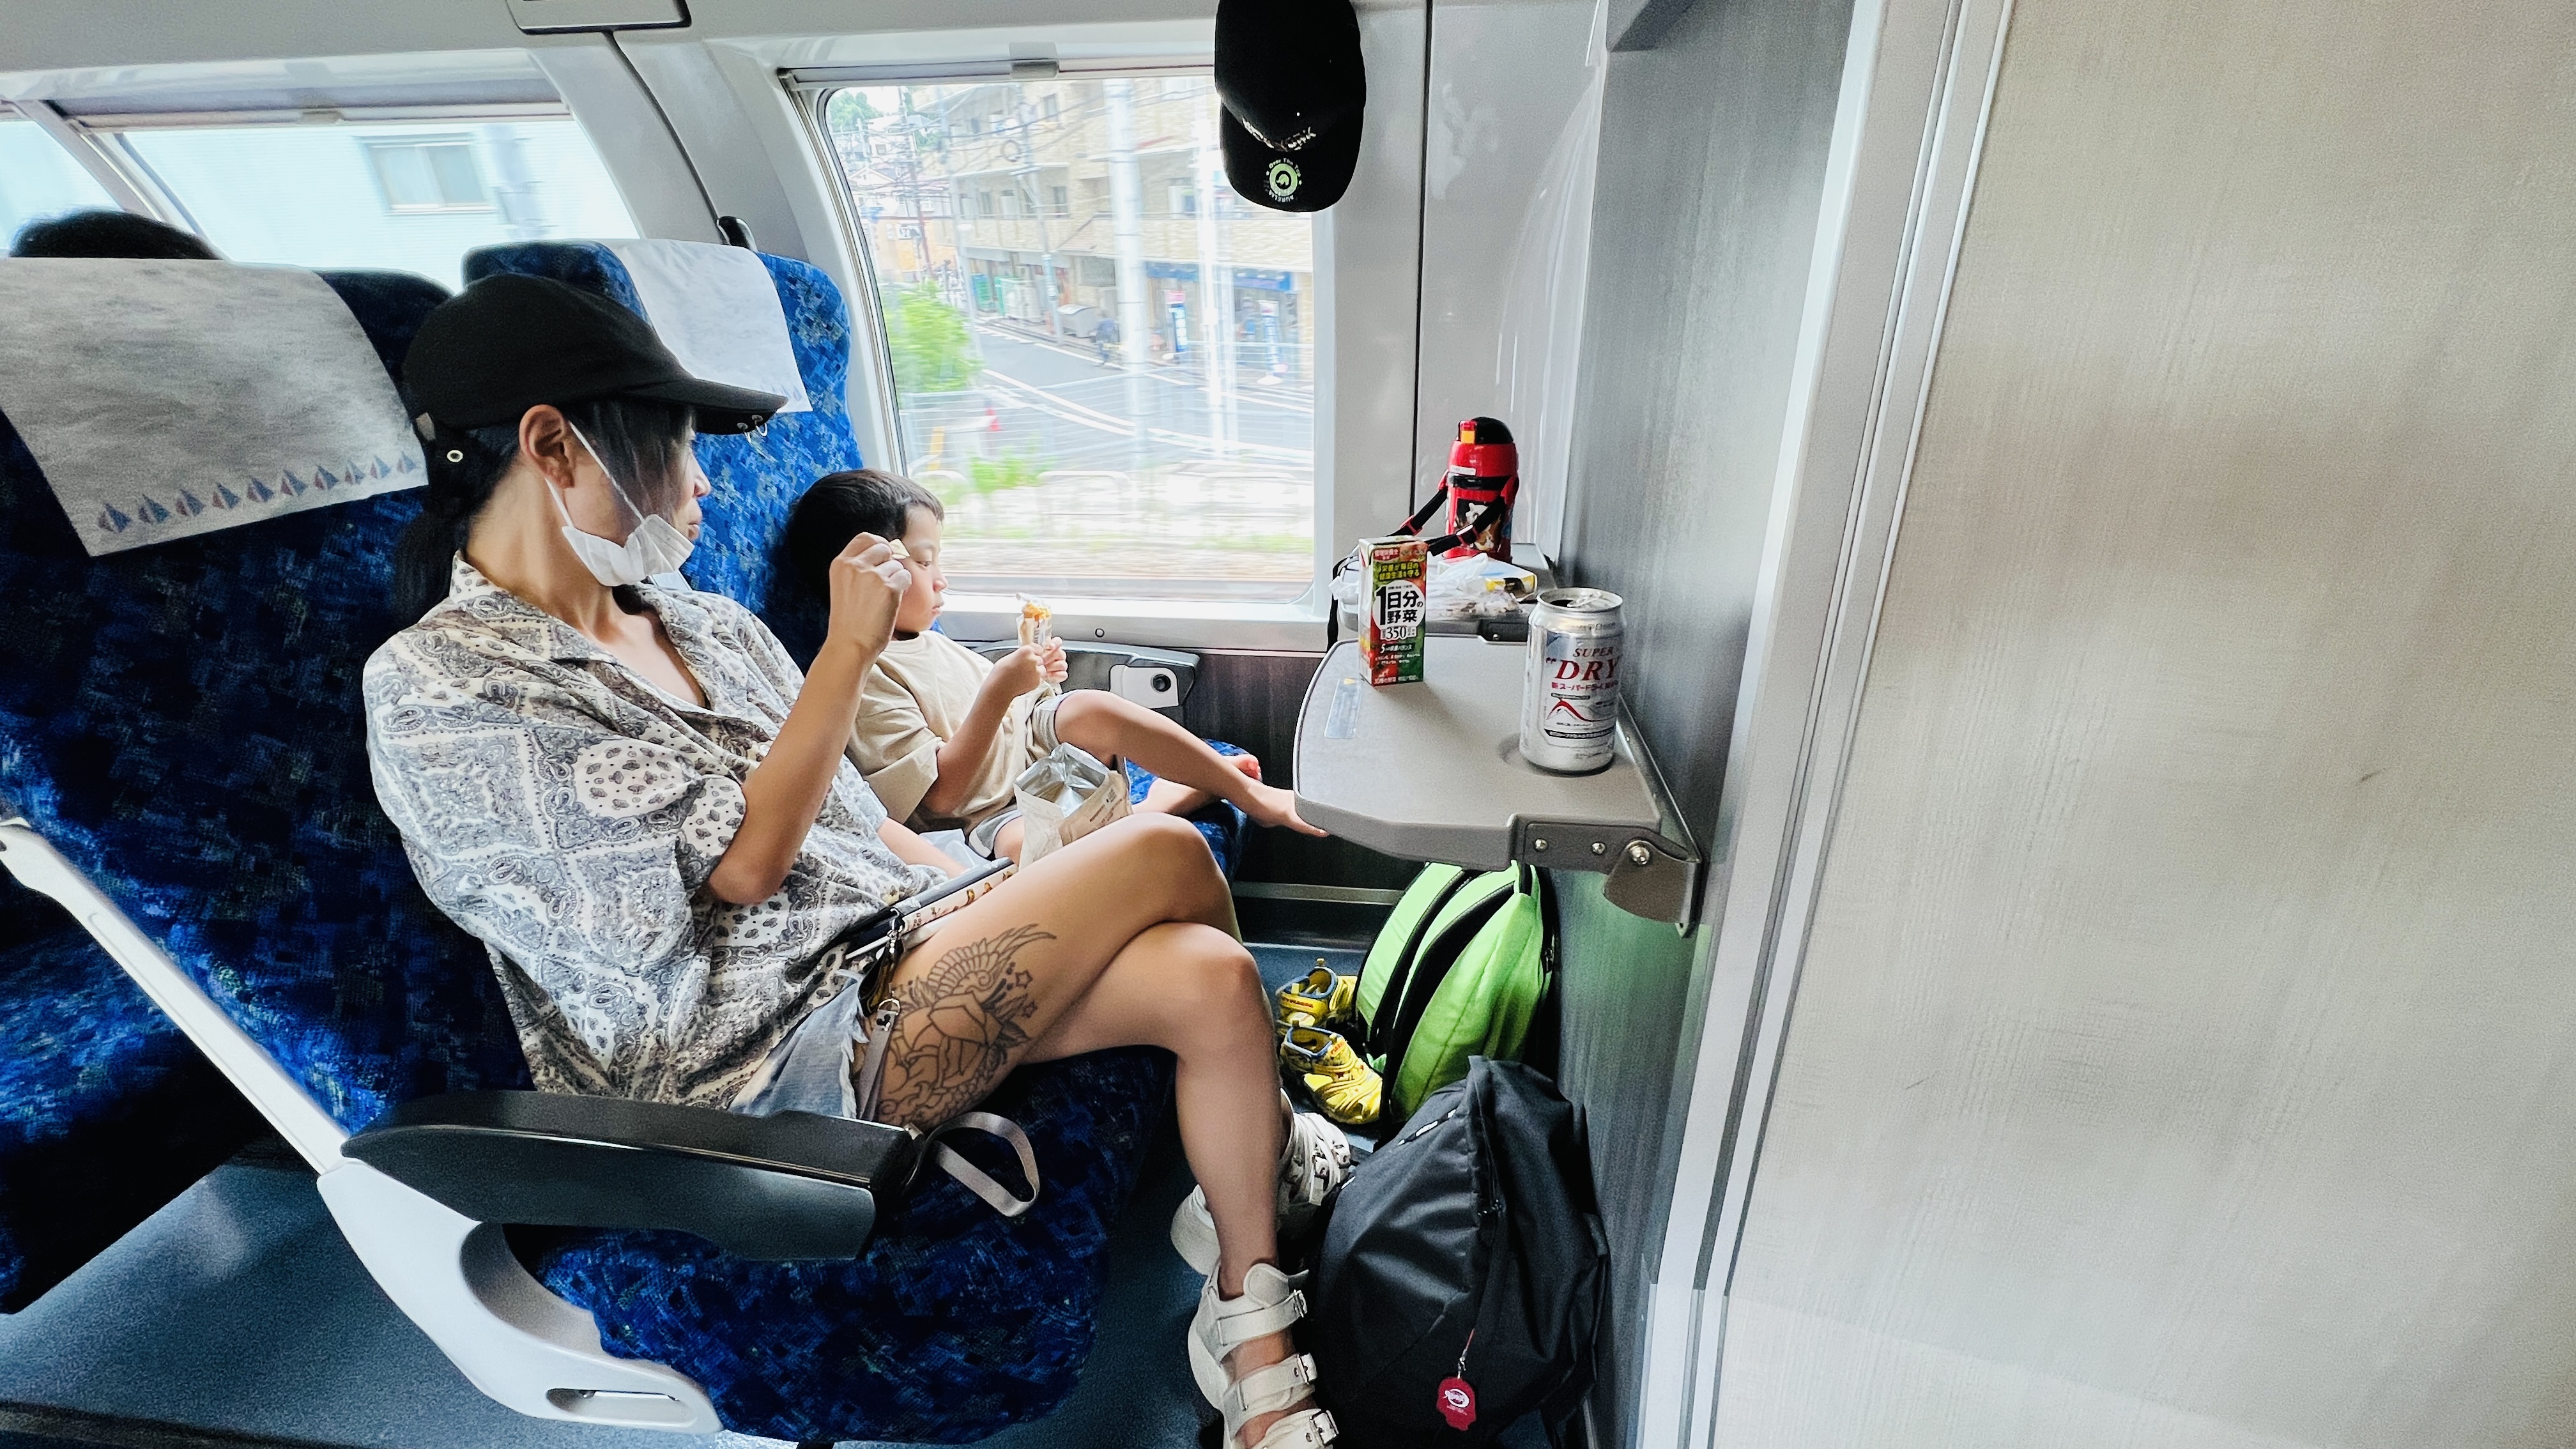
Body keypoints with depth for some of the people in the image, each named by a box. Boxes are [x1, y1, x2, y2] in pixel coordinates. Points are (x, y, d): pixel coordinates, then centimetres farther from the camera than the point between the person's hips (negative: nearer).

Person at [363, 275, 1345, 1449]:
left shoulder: (709, 628, 14)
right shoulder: (433, 689, -8)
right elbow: (742, 863, -16)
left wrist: (987, 903, 3)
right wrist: (851, 649, -12)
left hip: (891, 939, 7)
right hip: (770, 1053, -7)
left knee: (1211, 978, -15)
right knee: (1164, 853, -16)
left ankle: (1252, 1348, 8)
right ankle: (1272, 1132, 11)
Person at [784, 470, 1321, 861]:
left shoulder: (921, 641, 13)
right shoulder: (862, 679, -16)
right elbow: (941, 795, -22)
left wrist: (1028, 678, 2)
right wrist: (1000, 690, -25)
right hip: (989, 818, -8)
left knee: (1090, 708, -18)